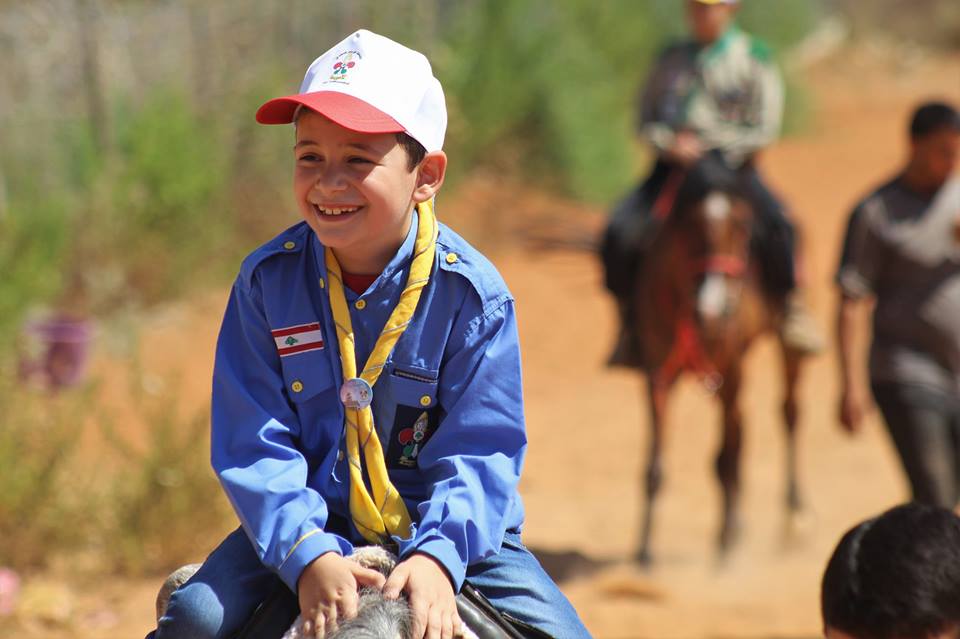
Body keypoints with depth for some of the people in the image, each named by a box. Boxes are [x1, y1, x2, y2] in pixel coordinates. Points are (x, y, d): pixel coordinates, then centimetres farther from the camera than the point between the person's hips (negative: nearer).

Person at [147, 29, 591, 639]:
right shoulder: (267, 280, -9)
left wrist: (438, 555, -30)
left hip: (449, 527, -1)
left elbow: (480, 449, -13)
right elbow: (252, 446, -12)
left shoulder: (471, 291, -12)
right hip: (311, 525, 1)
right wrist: (307, 554, -27)